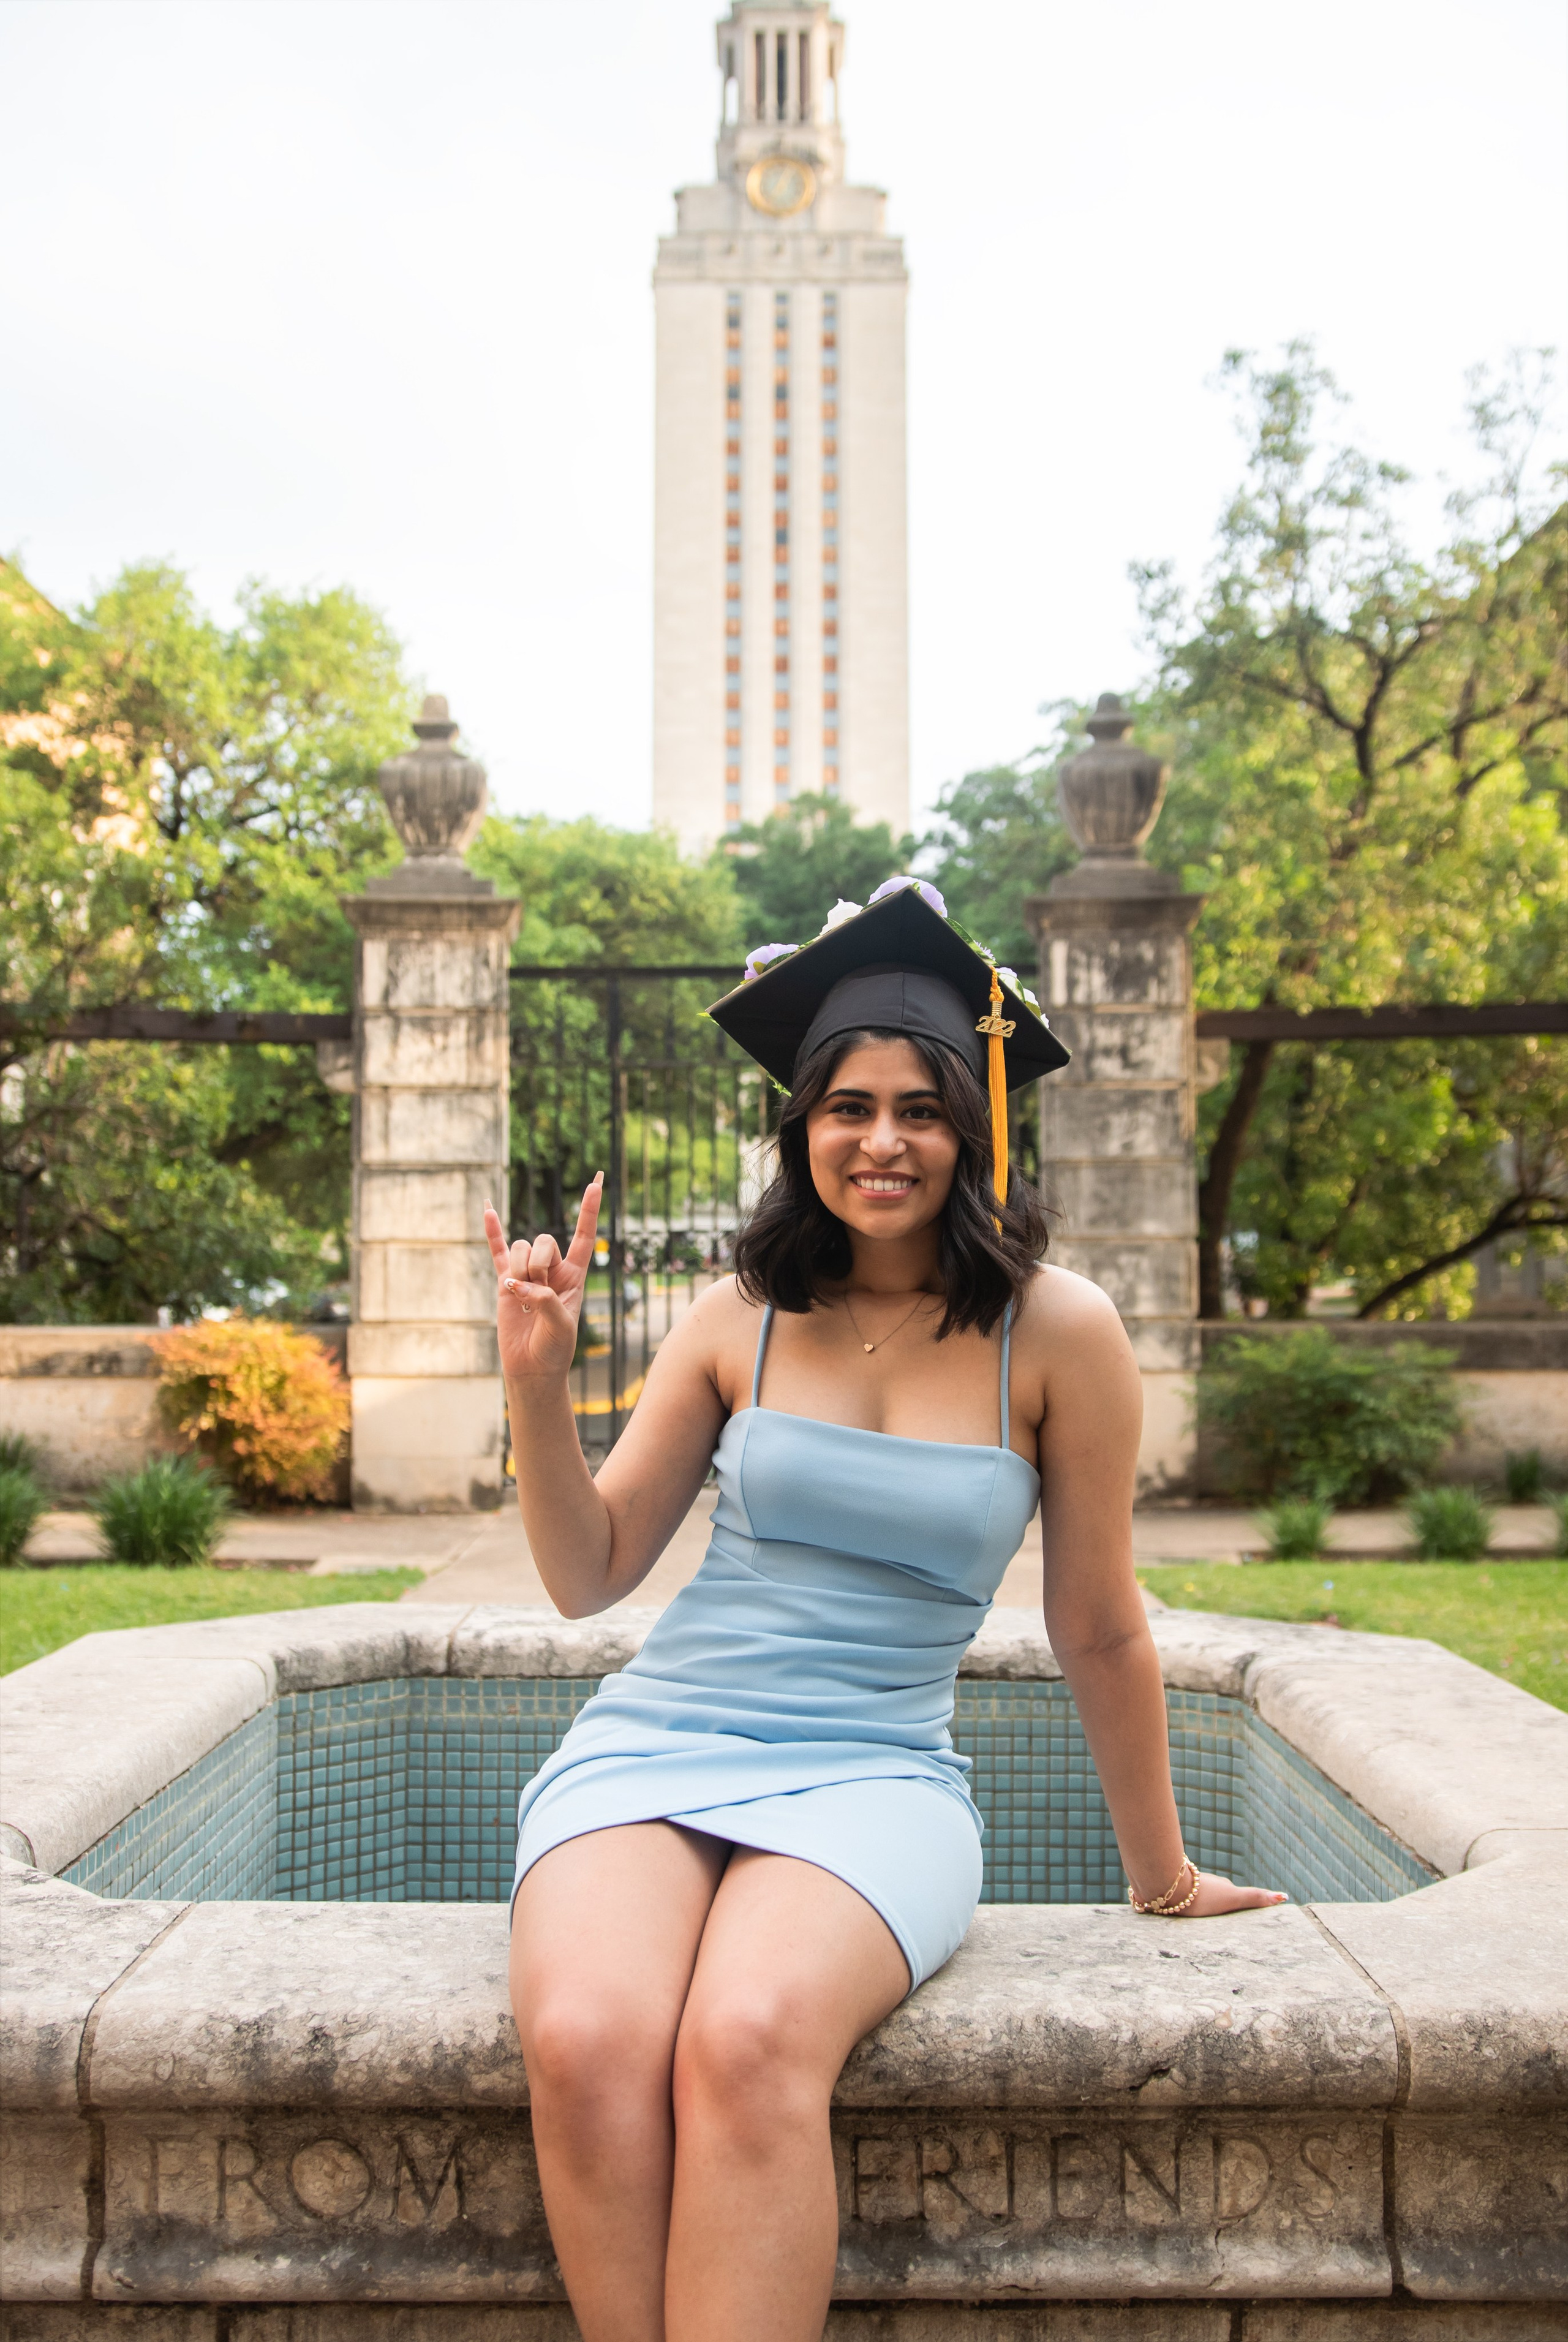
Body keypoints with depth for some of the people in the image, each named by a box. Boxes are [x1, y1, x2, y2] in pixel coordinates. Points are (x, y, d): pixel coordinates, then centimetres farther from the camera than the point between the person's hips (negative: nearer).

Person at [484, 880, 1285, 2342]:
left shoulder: (1056, 1332, -1)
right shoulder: (741, 1319, 5)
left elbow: (1098, 1635, 7)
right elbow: (589, 1578, 8)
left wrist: (1164, 1881, 16)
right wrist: (537, 1383, -7)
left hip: (876, 1773, -2)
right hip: (654, 1742, 2)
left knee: (746, 2042, -35)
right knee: (586, 2045, -30)